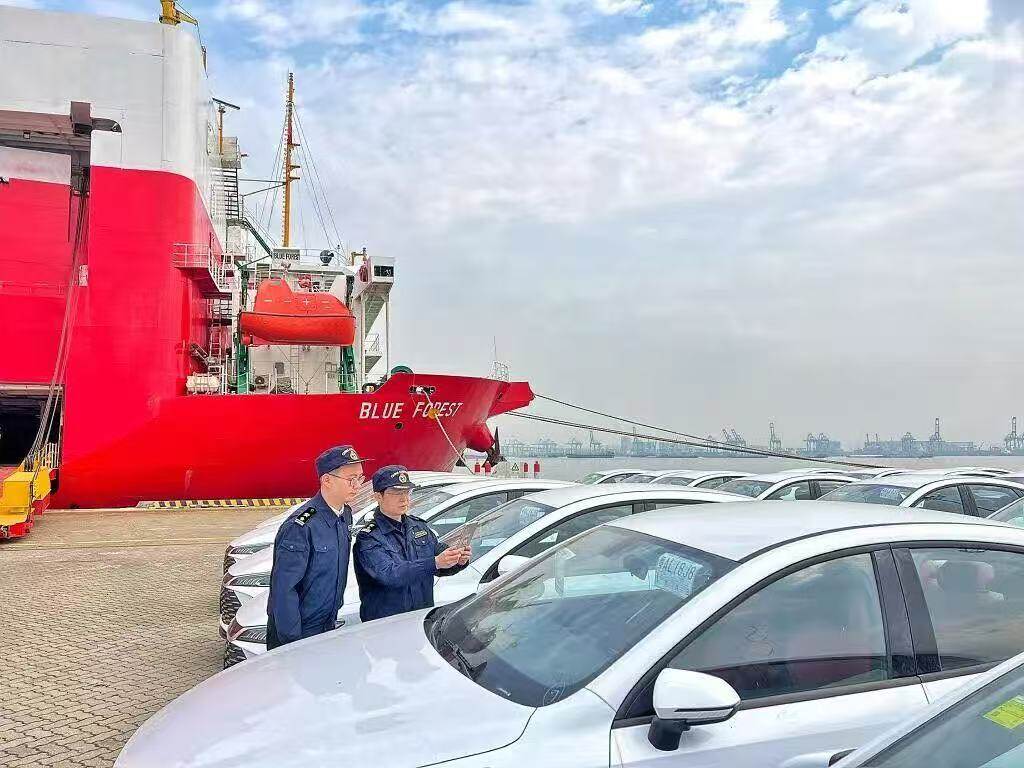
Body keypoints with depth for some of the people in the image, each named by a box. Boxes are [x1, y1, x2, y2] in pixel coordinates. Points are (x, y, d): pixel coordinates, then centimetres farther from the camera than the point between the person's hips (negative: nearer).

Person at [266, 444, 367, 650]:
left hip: (328, 626, 8)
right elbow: (283, 588, -24)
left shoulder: (345, 514, 1)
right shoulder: (301, 526, -25)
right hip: (295, 634, -7)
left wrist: (333, 614, 15)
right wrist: (292, 639, -21)